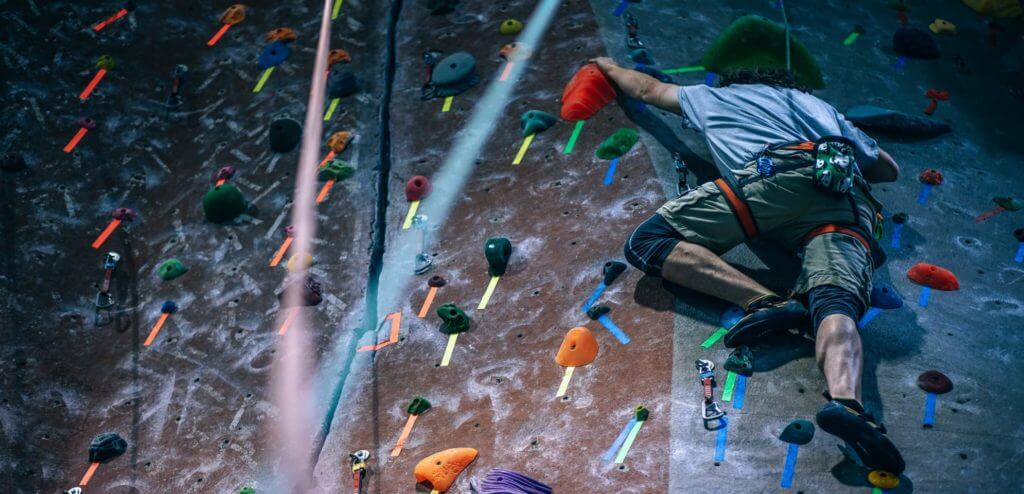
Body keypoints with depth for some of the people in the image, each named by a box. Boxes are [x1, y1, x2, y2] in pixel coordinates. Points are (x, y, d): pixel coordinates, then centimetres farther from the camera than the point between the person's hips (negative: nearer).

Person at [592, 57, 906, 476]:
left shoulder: (716, 96, 37)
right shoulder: (815, 103, 44)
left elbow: (647, 89, 55)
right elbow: (889, 168, 46)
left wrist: (610, 67, 74)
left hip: (781, 172, -4)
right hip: (850, 204, 4)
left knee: (648, 242, -6)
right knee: (836, 303, -21)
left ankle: (766, 302, -25)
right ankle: (846, 402, -55)